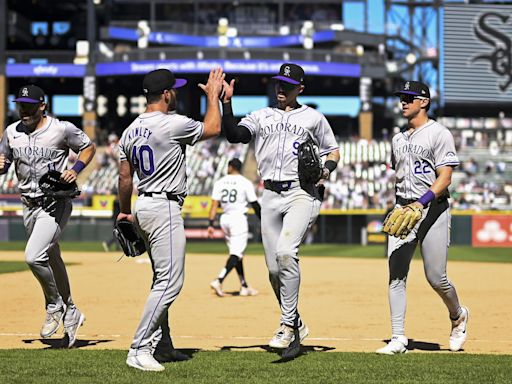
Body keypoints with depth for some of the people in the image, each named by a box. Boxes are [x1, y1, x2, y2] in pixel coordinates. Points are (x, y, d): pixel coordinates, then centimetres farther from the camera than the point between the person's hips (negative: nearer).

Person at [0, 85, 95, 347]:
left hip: (56, 205, -6)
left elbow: (89, 147, 4)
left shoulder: (62, 129, -10)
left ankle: (55, 306, 0)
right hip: (29, 207, 6)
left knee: (33, 257, -22)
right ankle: (70, 314, 31)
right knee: (52, 261, 16)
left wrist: (76, 170, -13)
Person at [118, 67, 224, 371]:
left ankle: (159, 345, 21)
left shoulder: (131, 131, 10)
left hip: (143, 207, 10)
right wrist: (213, 95, 13)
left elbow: (125, 177, 14)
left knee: (164, 279, 18)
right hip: (164, 208, -10)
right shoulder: (172, 124, -15)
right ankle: (139, 350, -14)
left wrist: (125, 212, 25)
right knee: (169, 281, -10)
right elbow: (213, 128, -1)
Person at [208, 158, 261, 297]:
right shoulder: (245, 183, -5)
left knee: (236, 253, 15)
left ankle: (244, 287, 18)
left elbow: (214, 204, -2)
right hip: (239, 219, -5)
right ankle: (219, 281, -27)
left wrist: (211, 224, -3)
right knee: (236, 254, -8)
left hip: (225, 219, 5)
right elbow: (255, 205, -3)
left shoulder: (220, 182, 4)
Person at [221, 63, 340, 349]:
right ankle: (296, 326, 20)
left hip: (302, 193, -4)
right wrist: (226, 102, -14)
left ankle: (287, 325, -19)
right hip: (271, 195, 4)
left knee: (286, 252, -25)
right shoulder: (261, 117, 15)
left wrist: (327, 169, -5)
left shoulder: (313, 118, 10)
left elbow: (333, 151, 16)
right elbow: (234, 135, -2)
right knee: (274, 268, 3)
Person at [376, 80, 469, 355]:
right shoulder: (398, 139, 17)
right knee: (396, 275, -5)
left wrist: (421, 202, -24)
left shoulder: (439, 134, -5)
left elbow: (445, 178, -13)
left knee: (436, 278, -4)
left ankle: (458, 316, 26)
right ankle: (398, 339, -5)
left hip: (432, 208, -6)